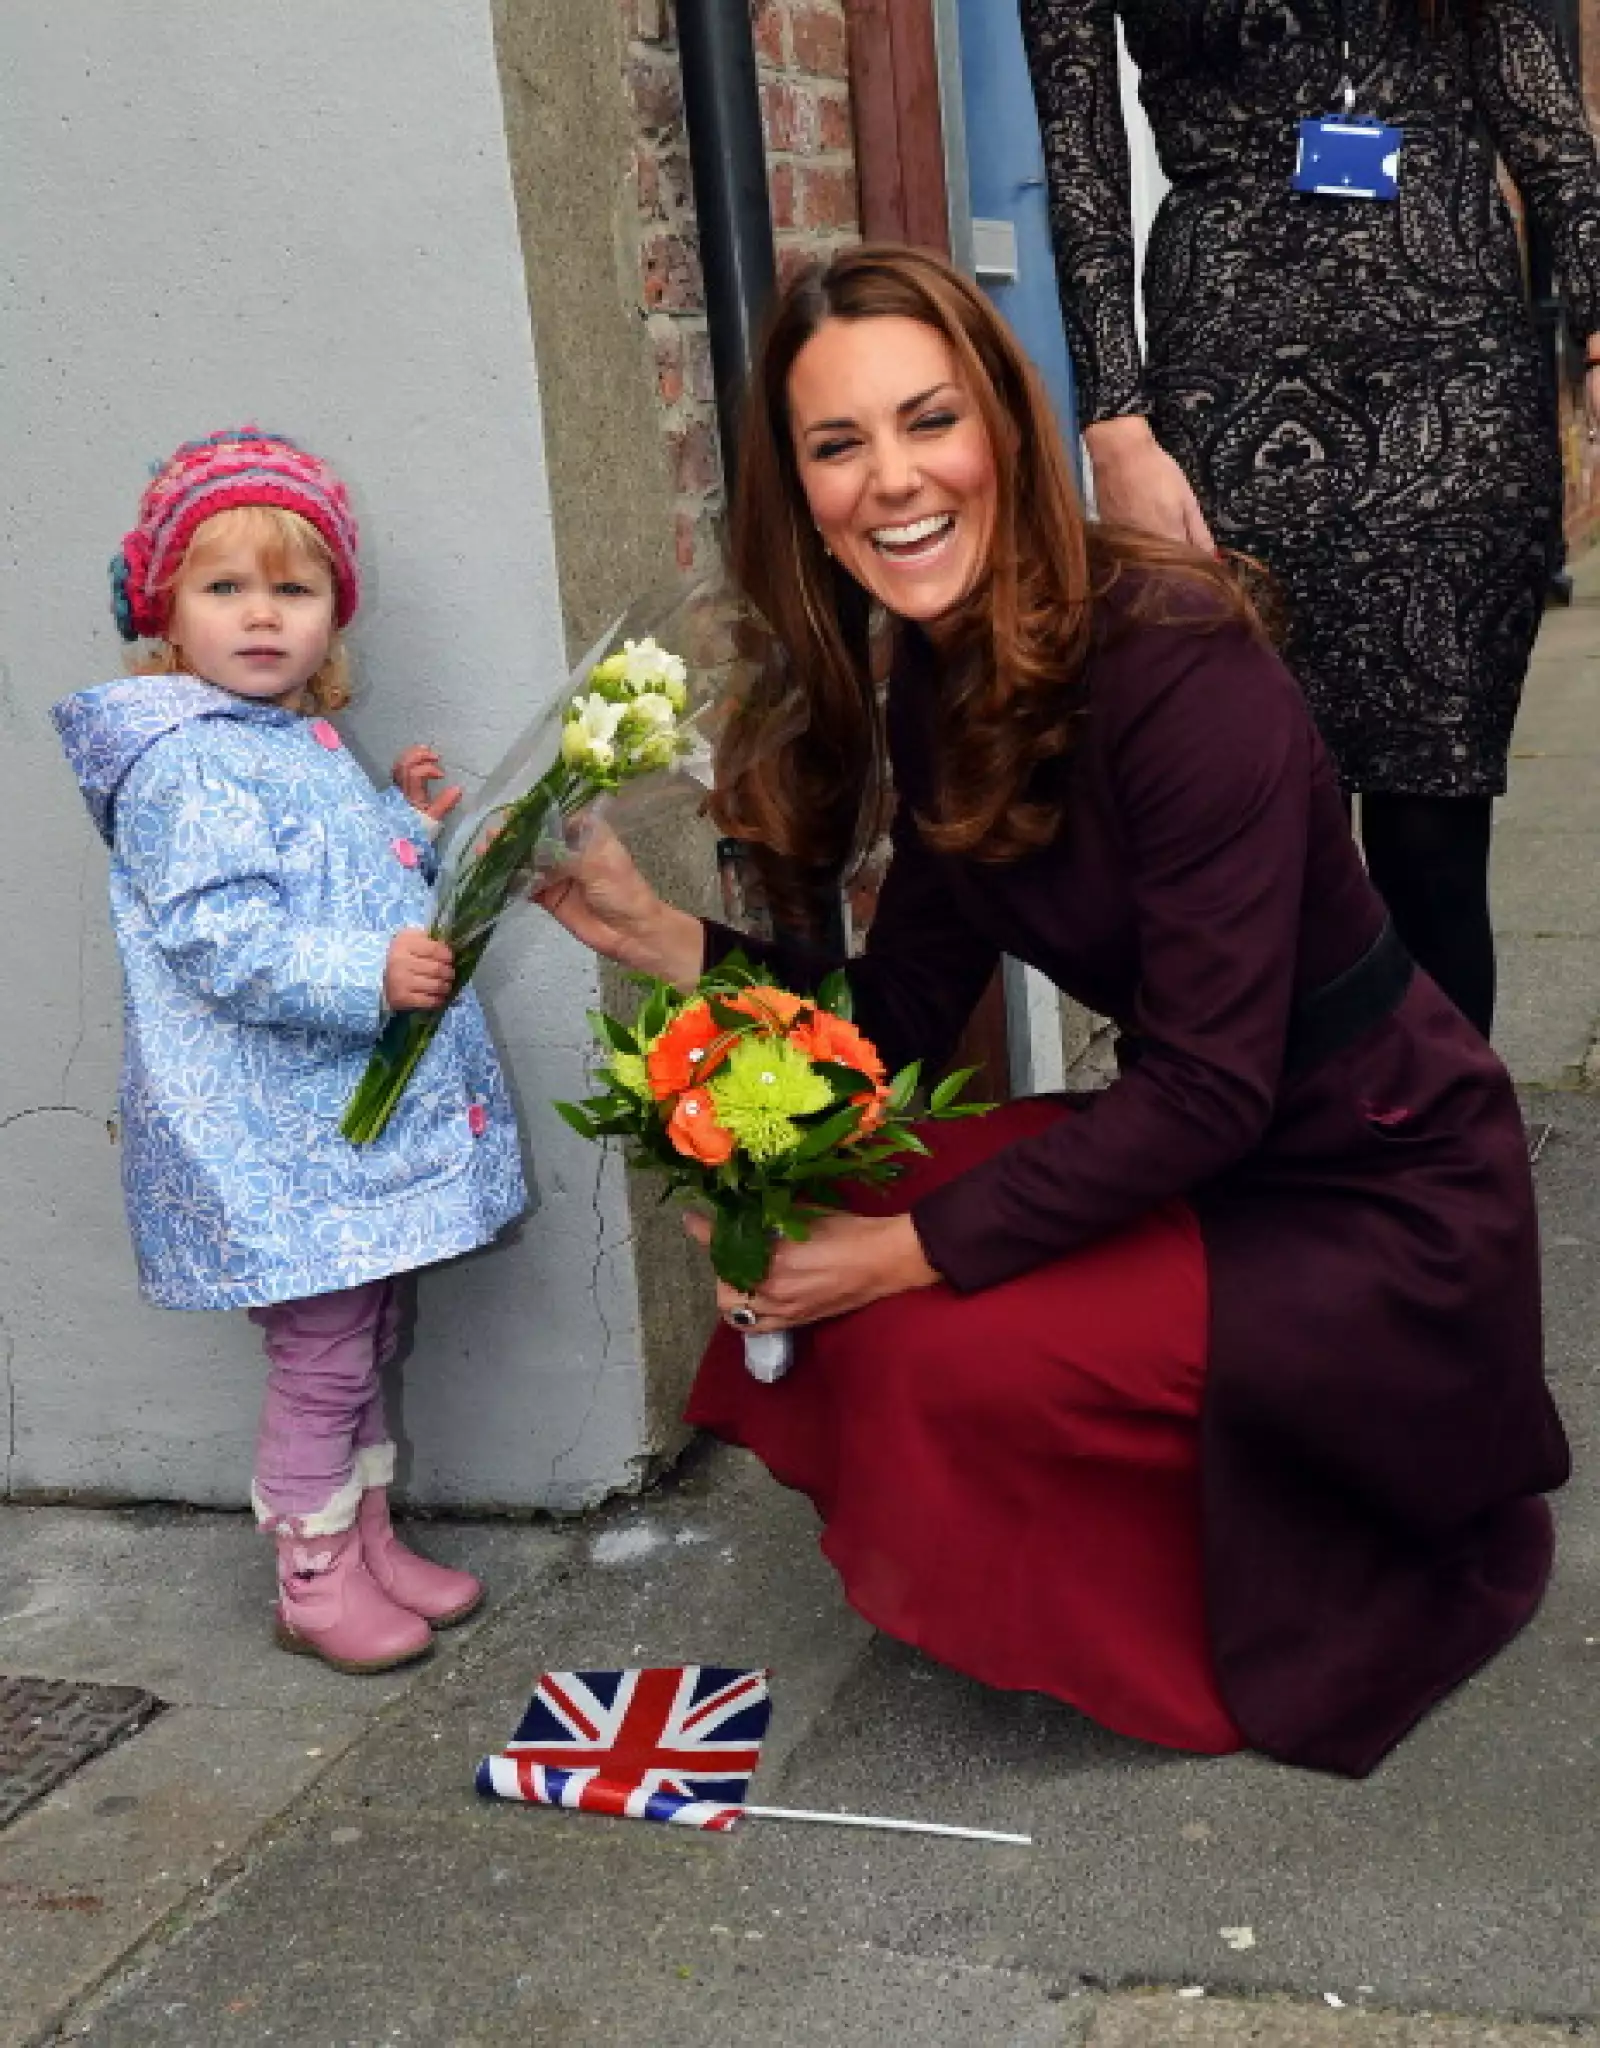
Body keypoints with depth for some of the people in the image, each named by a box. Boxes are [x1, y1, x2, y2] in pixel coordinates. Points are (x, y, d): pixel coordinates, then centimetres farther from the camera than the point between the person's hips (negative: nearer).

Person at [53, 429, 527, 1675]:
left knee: (368, 1339, 18)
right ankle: (315, 1581, 17)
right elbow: (217, 939, -25)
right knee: (321, 1354, 0)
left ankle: (370, 1539, 33)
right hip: (275, 1136, -9)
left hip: (357, 1113, 9)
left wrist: (408, 829, 10)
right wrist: (371, 972, -31)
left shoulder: (307, 747, 14)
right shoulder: (185, 762, -15)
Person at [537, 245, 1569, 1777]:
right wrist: (664, 939, -9)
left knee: (941, 1348, -23)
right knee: (809, 1265, -6)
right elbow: (901, 1017, 1)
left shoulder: (1176, 666, -25)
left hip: (1377, 1204, -8)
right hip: (1196, 1157, 8)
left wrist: (921, 1249, -26)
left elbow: (1210, 1090, -27)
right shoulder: (936, 687, 0)